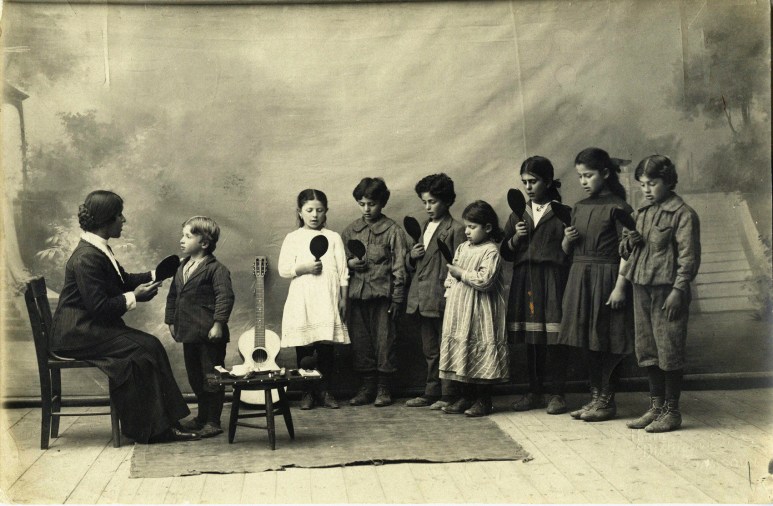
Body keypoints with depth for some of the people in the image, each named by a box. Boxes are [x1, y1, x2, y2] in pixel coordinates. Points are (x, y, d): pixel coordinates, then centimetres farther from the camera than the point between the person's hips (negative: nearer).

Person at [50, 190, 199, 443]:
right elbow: (98, 306, -24)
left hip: (93, 326, 10)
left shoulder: (99, 250, 11)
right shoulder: (87, 258, -21)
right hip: (77, 333, -10)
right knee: (141, 350, -19)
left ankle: (162, 424, -3)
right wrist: (134, 297, -15)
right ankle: (148, 428, -8)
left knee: (151, 345, -3)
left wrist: (155, 276, 14)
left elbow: (123, 280, 22)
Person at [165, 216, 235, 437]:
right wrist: (171, 321, 16)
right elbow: (172, 296, 20)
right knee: (195, 378, 17)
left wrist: (218, 323, -23)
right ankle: (202, 417, 30)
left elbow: (225, 297, -19)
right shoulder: (182, 268, 13)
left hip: (209, 334, -8)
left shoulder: (216, 269, -12)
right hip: (189, 333, 8)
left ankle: (213, 421, 8)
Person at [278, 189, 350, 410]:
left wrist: (343, 298, 3)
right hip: (302, 303, -1)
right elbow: (283, 269, 0)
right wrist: (304, 268, -15)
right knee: (304, 350, 2)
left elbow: (342, 271, 8)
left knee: (327, 349, 2)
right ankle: (307, 392, 13)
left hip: (328, 301, 1)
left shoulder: (333, 238, 9)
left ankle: (324, 390, 14)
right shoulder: (293, 238, 6)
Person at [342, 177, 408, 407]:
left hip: (382, 294, -4)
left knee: (384, 341, 1)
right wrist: (349, 263, -3)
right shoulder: (351, 230, 10)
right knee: (360, 342, 8)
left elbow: (399, 267, -4)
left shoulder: (393, 231, -3)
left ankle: (384, 388, 12)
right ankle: (366, 386, 18)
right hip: (357, 294, 4)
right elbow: (341, 259, 20)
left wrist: (397, 299, -7)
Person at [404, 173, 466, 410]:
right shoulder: (424, 227, 18)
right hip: (422, 299, 8)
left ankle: (449, 395, 8)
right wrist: (412, 256, 2)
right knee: (430, 351, 14)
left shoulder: (455, 229, -7)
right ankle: (432, 392, 22)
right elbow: (411, 265, 25)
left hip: (442, 298, -7)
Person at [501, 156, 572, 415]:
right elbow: (506, 253, 13)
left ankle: (557, 393, 7)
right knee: (531, 340, 9)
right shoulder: (518, 215, 14)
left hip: (553, 280, -4)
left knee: (555, 339, -4)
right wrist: (515, 238, -5)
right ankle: (534, 392, 19)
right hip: (525, 282, 4)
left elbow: (568, 252, 1)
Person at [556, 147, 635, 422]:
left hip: (606, 277, -7)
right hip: (580, 277, 7)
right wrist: (567, 240, -4)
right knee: (588, 342, 11)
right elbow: (567, 250, 19)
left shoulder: (617, 207, -8)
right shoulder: (579, 208, 13)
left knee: (606, 342, 0)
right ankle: (595, 396, 21)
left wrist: (620, 286, -18)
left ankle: (607, 400, 10)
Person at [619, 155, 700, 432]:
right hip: (642, 288, 8)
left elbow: (689, 256, -12)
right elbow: (626, 251, 23)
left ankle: (672, 411, 9)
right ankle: (656, 406, 23)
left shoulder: (683, 214, -7)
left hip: (667, 290, -7)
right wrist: (628, 242, 0)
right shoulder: (642, 213, 15)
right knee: (647, 350, 12)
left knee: (669, 349, -1)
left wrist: (678, 290, -18)